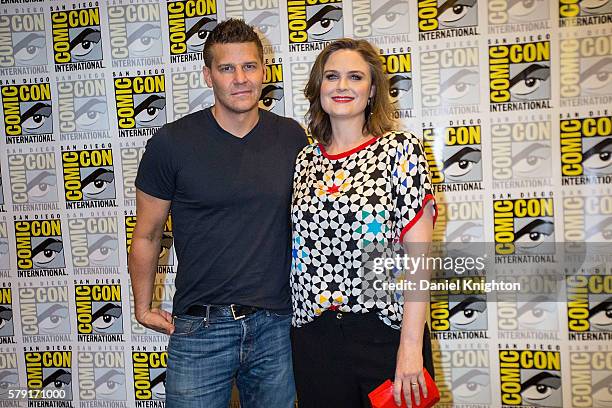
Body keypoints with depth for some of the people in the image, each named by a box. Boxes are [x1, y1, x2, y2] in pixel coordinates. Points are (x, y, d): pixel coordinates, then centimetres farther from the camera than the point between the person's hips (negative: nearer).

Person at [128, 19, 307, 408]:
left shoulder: (292, 137, 0)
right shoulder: (172, 143, -7)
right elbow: (147, 235, 2)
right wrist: (144, 308, 7)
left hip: (277, 325, 3)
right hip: (200, 328, -2)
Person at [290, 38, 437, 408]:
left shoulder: (401, 149, -6)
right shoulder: (305, 161, 7)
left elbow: (418, 254, -11)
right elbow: (301, 252, 11)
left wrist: (411, 346, -15)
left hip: (385, 335, -3)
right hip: (313, 335, 4)